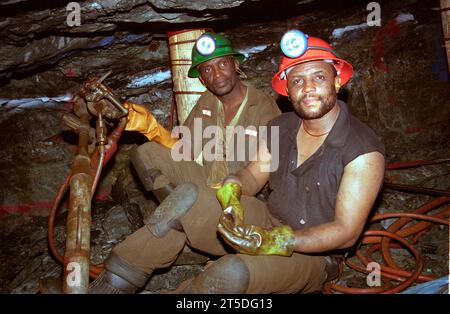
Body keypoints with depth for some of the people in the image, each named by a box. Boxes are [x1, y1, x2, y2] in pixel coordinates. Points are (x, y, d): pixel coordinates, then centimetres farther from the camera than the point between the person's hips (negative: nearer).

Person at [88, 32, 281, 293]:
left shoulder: (264, 107, -10)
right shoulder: (207, 102, 8)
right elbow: (184, 153, 4)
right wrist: (152, 127, -10)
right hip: (206, 186, 6)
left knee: (189, 194, -38)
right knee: (146, 153, -10)